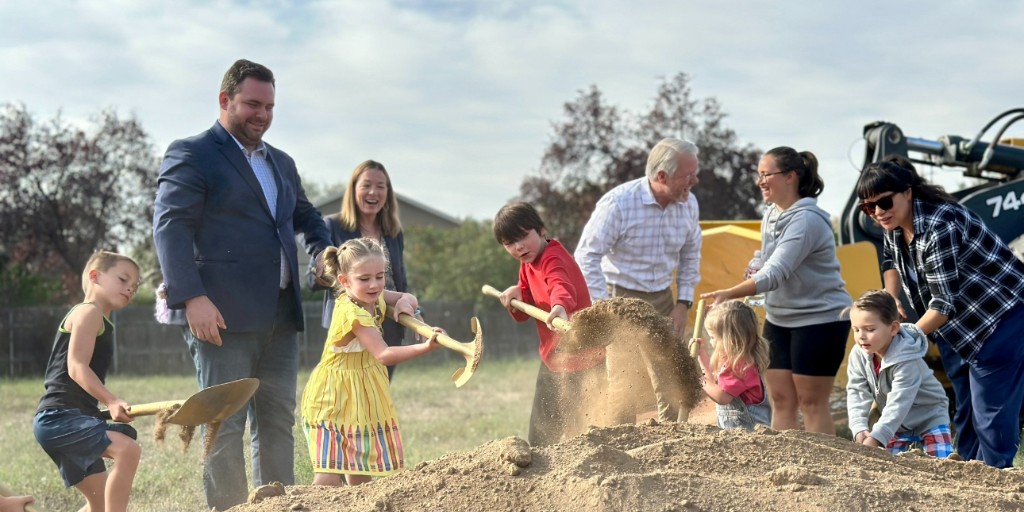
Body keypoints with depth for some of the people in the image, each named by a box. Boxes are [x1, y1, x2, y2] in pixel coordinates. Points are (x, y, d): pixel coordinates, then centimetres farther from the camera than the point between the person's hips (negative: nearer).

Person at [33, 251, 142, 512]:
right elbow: (76, 367, -18)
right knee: (128, 449, -30)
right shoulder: (89, 312, -5)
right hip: (59, 416, -11)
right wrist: (111, 401, -29)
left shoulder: (101, 321, 24)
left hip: (70, 419, 11)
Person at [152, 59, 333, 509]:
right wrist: (191, 297, -23)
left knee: (278, 421, 9)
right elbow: (170, 226, -12)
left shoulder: (281, 163, 21)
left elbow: (306, 216, 36)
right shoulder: (191, 155, -2)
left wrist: (323, 252, 13)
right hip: (222, 315, -7)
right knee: (225, 424, -6)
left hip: (279, 316, 8)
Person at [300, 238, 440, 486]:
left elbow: (409, 299, 18)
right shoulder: (351, 313, -25)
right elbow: (383, 354, -31)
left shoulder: (374, 297, 1)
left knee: (360, 473, 10)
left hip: (362, 397, 9)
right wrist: (425, 347, -41)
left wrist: (404, 302, -7)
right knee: (329, 475, -16)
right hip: (334, 398, -9)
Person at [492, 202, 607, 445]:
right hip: (553, 357, 10)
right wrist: (516, 297, -11)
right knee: (542, 432, 15)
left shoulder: (553, 258, -20)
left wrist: (560, 306, -66)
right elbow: (524, 313, 11)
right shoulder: (528, 264, 9)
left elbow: (561, 285, -43)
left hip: (581, 356, -10)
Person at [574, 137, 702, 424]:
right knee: (623, 384, -9)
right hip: (621, 299, -5)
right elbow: (587, 256, -15)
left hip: (662, 300, 5)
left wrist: (683, 303, 6)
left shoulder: (688, 204, -3)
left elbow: (691, 254, 14)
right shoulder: (618, 203, -19)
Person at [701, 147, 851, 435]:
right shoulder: (770, 216, 6)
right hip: (779, 319, 8)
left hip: (821, 318, -8)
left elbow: (775, 273, -31)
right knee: (781, 399, 7)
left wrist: (730, 294, -38)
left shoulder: (807, 220, -21)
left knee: (811, 401, -3)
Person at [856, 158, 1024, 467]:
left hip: (999, 321, -9)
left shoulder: (938, 227, -29)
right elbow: (891, 260, 21)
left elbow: (944, 303, -27)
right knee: (964, 416, 15)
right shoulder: (895, 225, -1)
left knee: (991, 418, -10)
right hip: (956, 327, 9)